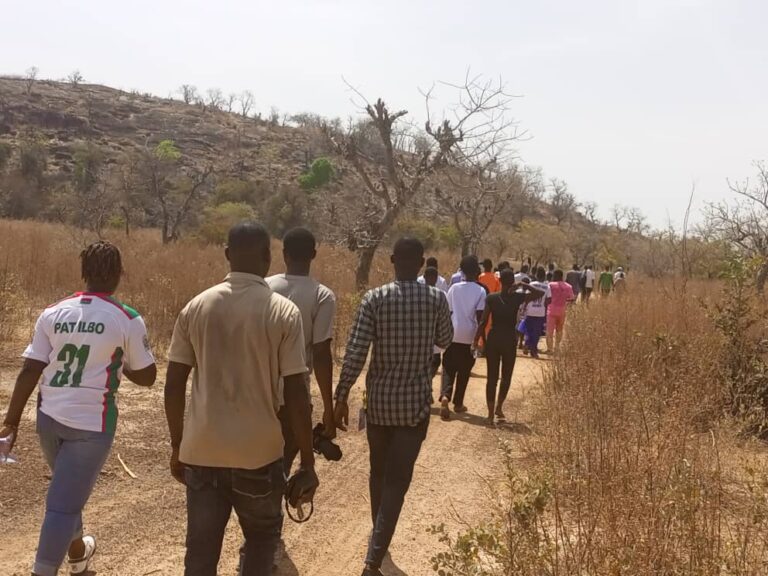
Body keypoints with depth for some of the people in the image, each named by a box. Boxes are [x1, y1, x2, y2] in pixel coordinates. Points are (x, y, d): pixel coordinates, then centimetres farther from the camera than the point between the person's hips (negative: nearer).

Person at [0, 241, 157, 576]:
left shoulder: (53, 313, 2)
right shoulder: (128, 320, -8)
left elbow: (29, 372, 0)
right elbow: (147, 377, -1)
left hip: (50, 418, 5)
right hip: (91, 423, -5)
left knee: (68, 492, 26)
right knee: (63, 505, 0)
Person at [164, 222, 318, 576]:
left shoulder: (196, 307, 0)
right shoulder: (284, 313, -9)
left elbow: (174, 386, 2)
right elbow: (296, 395, -11)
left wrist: (177, 447, 13)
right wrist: (307, 464, -4)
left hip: (201, 451, 3)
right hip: (258, 453, -2)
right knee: (263, 535, 22)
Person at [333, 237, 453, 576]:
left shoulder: (374, 298, -7)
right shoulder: (436, 299, -6)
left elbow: (355, 352, -12)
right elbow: (444, 341, 11)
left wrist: (342, 396, -5)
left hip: (379, 399, 1)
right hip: (415, 401, -1)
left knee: (379, 473, 20)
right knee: (397, 480, 0)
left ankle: (379, 541, 38)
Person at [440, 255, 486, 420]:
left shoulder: (454, 288, 2)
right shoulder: (480, 291, -5)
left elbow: (448, 312, 4)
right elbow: (479, 316, -9)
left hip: (452, 335, 1)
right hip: (470, 336, -1)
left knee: (448, 368, 6)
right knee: (464, 371, 12)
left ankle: (445, 396, -17)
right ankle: (458, 403, 19)